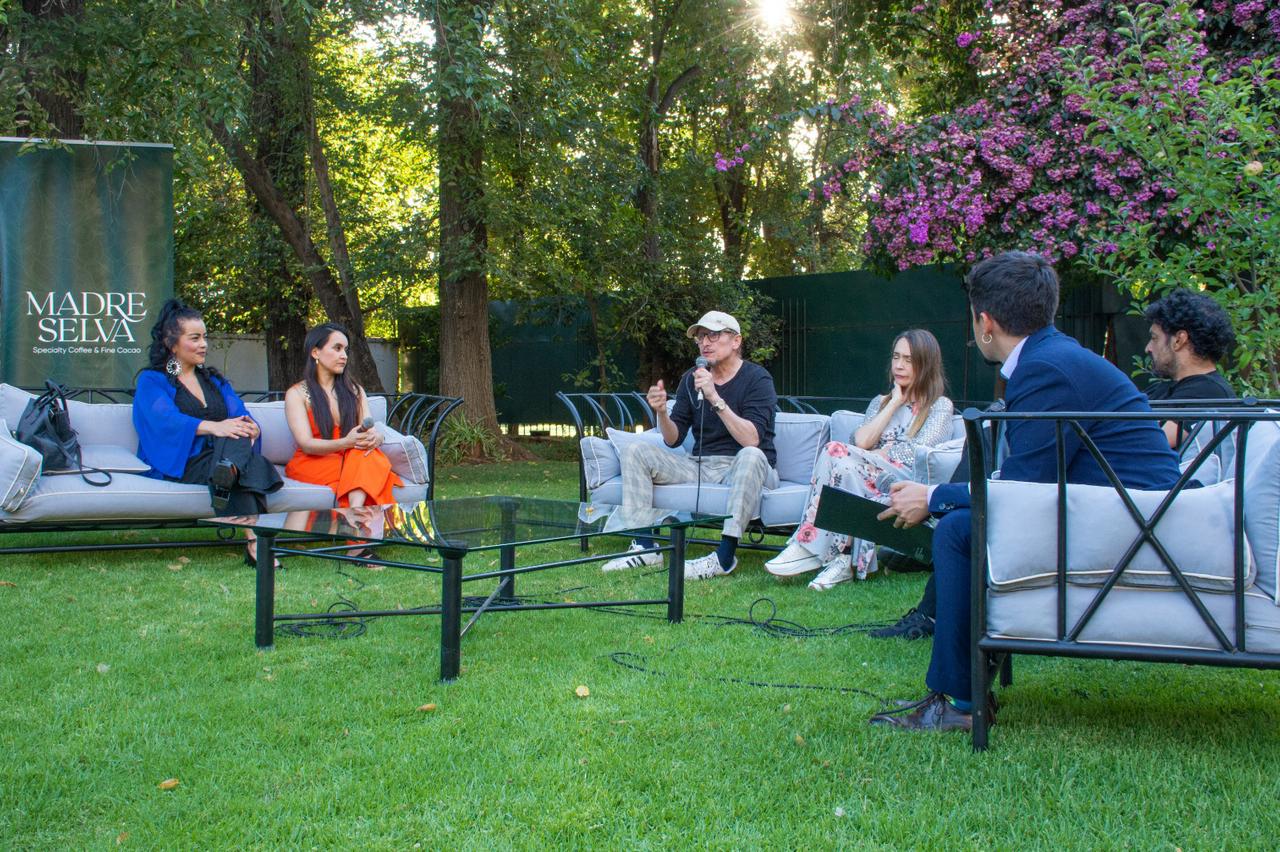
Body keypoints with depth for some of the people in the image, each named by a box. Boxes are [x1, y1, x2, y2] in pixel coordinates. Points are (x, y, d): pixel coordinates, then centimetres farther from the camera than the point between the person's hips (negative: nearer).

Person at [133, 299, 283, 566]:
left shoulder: (214, 380, 27)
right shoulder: (151, 381, 9)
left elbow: (241, 415, 10)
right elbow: (166, 420, -12)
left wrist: (252, 429, -18)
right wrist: (213, 427, -31)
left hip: (218, 456, 5)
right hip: (178, 465, -5)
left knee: (240, 433, -33)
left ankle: (227, 472, -63)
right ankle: (253, 540, -54)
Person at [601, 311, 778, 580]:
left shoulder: (757, 378, -7)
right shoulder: (691, 380, 9)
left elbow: (752, 440, -22)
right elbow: (673, 440, 6)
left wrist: (715, 399, -28)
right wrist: (661, 412, -15)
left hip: (740, 468, -5)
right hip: (700, 466, 6)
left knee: (751, 456, -39)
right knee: (635, 452, -8)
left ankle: (725, 556, -40)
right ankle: (644, 546, -15)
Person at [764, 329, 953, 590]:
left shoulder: (940, 406, 13)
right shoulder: (881, 401, 28)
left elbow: (918, 452, -4)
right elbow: (861, 441, 7)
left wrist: (877, 456, -4)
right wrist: (895, 404, 10)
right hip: (869, 484, 4)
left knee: (837, 451, -28)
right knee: (845, 463, -32)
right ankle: (843, 558, -35)